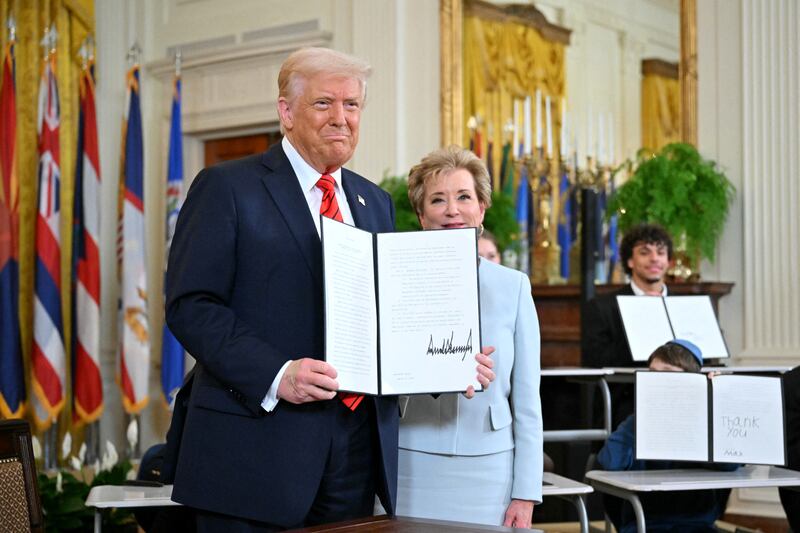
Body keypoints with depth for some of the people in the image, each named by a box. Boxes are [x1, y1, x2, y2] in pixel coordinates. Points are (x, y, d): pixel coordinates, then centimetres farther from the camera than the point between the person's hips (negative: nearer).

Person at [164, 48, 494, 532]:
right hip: (259, 447, -5)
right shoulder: (228, 188, -3)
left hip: (359, 449, 6)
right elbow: (190, 305, -10)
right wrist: (275, 374, -22)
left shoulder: (376, 203, 16)